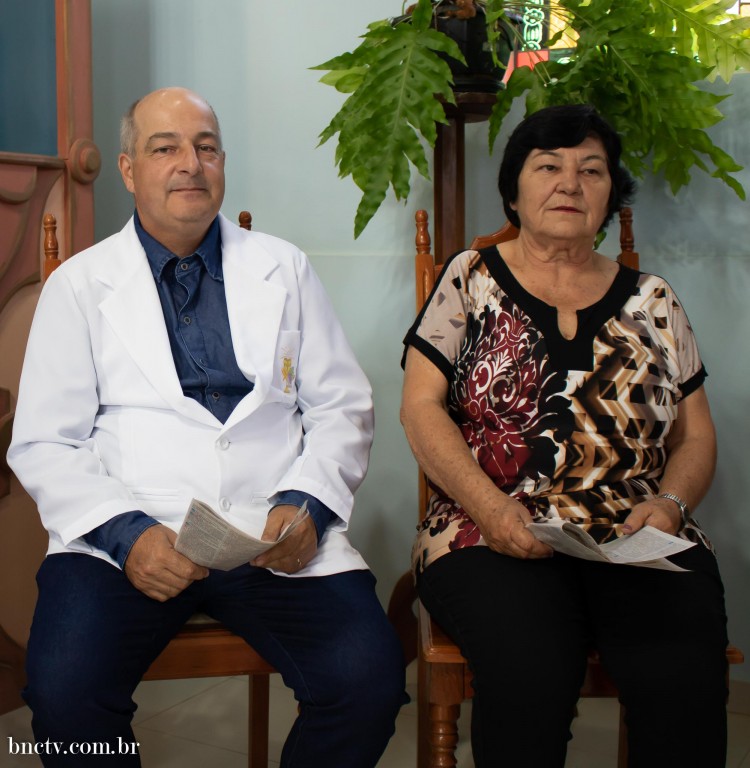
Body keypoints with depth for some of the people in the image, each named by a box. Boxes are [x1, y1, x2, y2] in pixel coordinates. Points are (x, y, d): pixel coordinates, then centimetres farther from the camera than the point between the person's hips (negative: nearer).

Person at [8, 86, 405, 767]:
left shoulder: (285, 269, 14)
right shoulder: (79, 284, 10)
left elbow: (344, 409, 11)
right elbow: (44, 444, 4)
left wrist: (305, 505, -7)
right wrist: (126, 532, -14)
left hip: (276, 534, 1)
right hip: (127, 536, 0)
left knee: (369, 678, -23)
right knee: (63, 688, -27)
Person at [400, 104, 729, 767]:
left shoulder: (649, 299, 17)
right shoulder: (472, 279, 11)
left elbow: (696, 437, 18)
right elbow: (421, 407, 2)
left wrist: (669, 502, -5)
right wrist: (490, 508, -13)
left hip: (638, 540, 2)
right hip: (494, 538, -2)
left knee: (686, 682, -28)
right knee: (531, 675, -32)